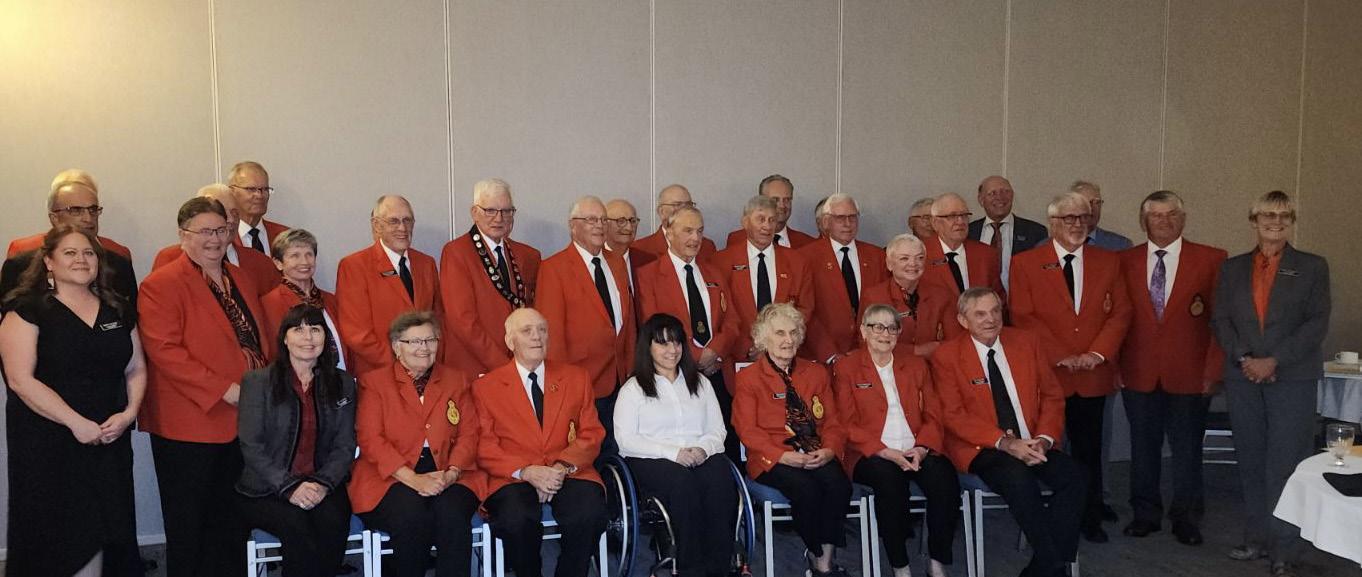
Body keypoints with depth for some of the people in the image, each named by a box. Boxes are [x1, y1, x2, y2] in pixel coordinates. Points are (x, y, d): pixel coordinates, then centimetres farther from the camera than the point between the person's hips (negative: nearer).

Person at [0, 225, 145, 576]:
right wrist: (75, 422, -18)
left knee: (96, 535, 5)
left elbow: (136, 369, 13)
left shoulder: (119, 310, 11)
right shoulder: (28, 309, -5)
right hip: (48, 445, -4)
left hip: (108, 442, 4)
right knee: (54, 539, 1)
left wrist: (130, 412, -6)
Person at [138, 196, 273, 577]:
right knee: (190, 530, 7)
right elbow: (164, 350, -18)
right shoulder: (161, 285, -9)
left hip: (243, 421, 7)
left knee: (232, 525, 15)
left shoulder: (241, 280, 13)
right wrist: (225, 389, -21)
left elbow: (264, 337, 19)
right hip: (189, 427, -6)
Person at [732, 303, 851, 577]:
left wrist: (829, 450, -9)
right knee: (807, 489, -32)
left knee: (840, 484, -28)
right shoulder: (748, 378, 6)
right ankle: (816, 554, -7)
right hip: (771, 459, -3)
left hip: (817, 456, 4)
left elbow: (834, 422, 14)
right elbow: (747, 430, -4)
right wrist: (783, 455, -18)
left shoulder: (816, 373, 19)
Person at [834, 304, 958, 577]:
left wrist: (922, 448, -8)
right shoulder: (845, 368, 7)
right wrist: (885, 452, -15)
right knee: (889, 478, -35)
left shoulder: (916, 364, 18)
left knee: (944, 477, -27)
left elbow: (933, 415, 11)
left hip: (916, 452, 3)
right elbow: (848, 424, -2)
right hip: (871, 455, -3)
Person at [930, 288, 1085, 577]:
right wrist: (1004, 443, -20)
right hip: (980, 449, -4)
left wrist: (1044, 439, -8)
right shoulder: (946, 356, -3)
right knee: (1019, 478, -34)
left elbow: (1052, 395, 11)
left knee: (1075, 476, -22)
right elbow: (953, 415, -9)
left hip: (1032, 445, 5)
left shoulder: (1026, 342, 10)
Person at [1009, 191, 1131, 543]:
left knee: (1089, 451, 10)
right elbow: (1024, 317, -6)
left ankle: (1091, 520, 22)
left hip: (1094, 376, 3)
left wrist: (1097, 353, -9)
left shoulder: (1108, 262, 11)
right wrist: (1061, 357, -13)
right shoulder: (1026, 263, 0)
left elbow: (1120, 313, 6)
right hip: (1045, 374, -3)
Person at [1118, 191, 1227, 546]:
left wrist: (1212, 371, -5)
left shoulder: (1211, 260, -1)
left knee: (1187, 449, 8)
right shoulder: (1125, 261, 4)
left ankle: (1186, 518, 23)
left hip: (1188, 375, -1)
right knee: (1143, 447, 11)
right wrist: (1115, 366, 0)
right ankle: (1145, 514, 24)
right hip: (1138, 375, 2)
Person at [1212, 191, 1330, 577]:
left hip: (1293, 378, -3)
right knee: (1251, 462, 7)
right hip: (1243, 377, 3)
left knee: (1285, 465, -6)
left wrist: (1274, 360, -12)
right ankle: (1257, 539, 17)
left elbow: (1317, 323, -3)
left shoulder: (1312, 267, 5)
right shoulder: (1233, 268, 13)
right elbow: (1220, 320, 8)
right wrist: (1243, 358, -8)